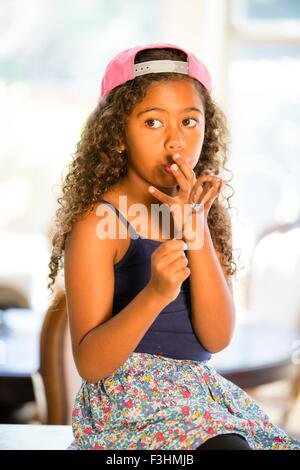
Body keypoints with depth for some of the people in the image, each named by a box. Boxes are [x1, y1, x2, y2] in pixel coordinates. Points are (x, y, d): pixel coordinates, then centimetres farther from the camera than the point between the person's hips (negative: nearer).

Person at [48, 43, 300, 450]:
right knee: (227, 446, -29)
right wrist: (154, 295, -31)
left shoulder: (205, 213, 7)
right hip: (130, 400, -6)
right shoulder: (98, 222, -10)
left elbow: (217, 338, -6)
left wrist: (195, 231, -16)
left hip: (201, 393, 6)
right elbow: (90, 364, -15)